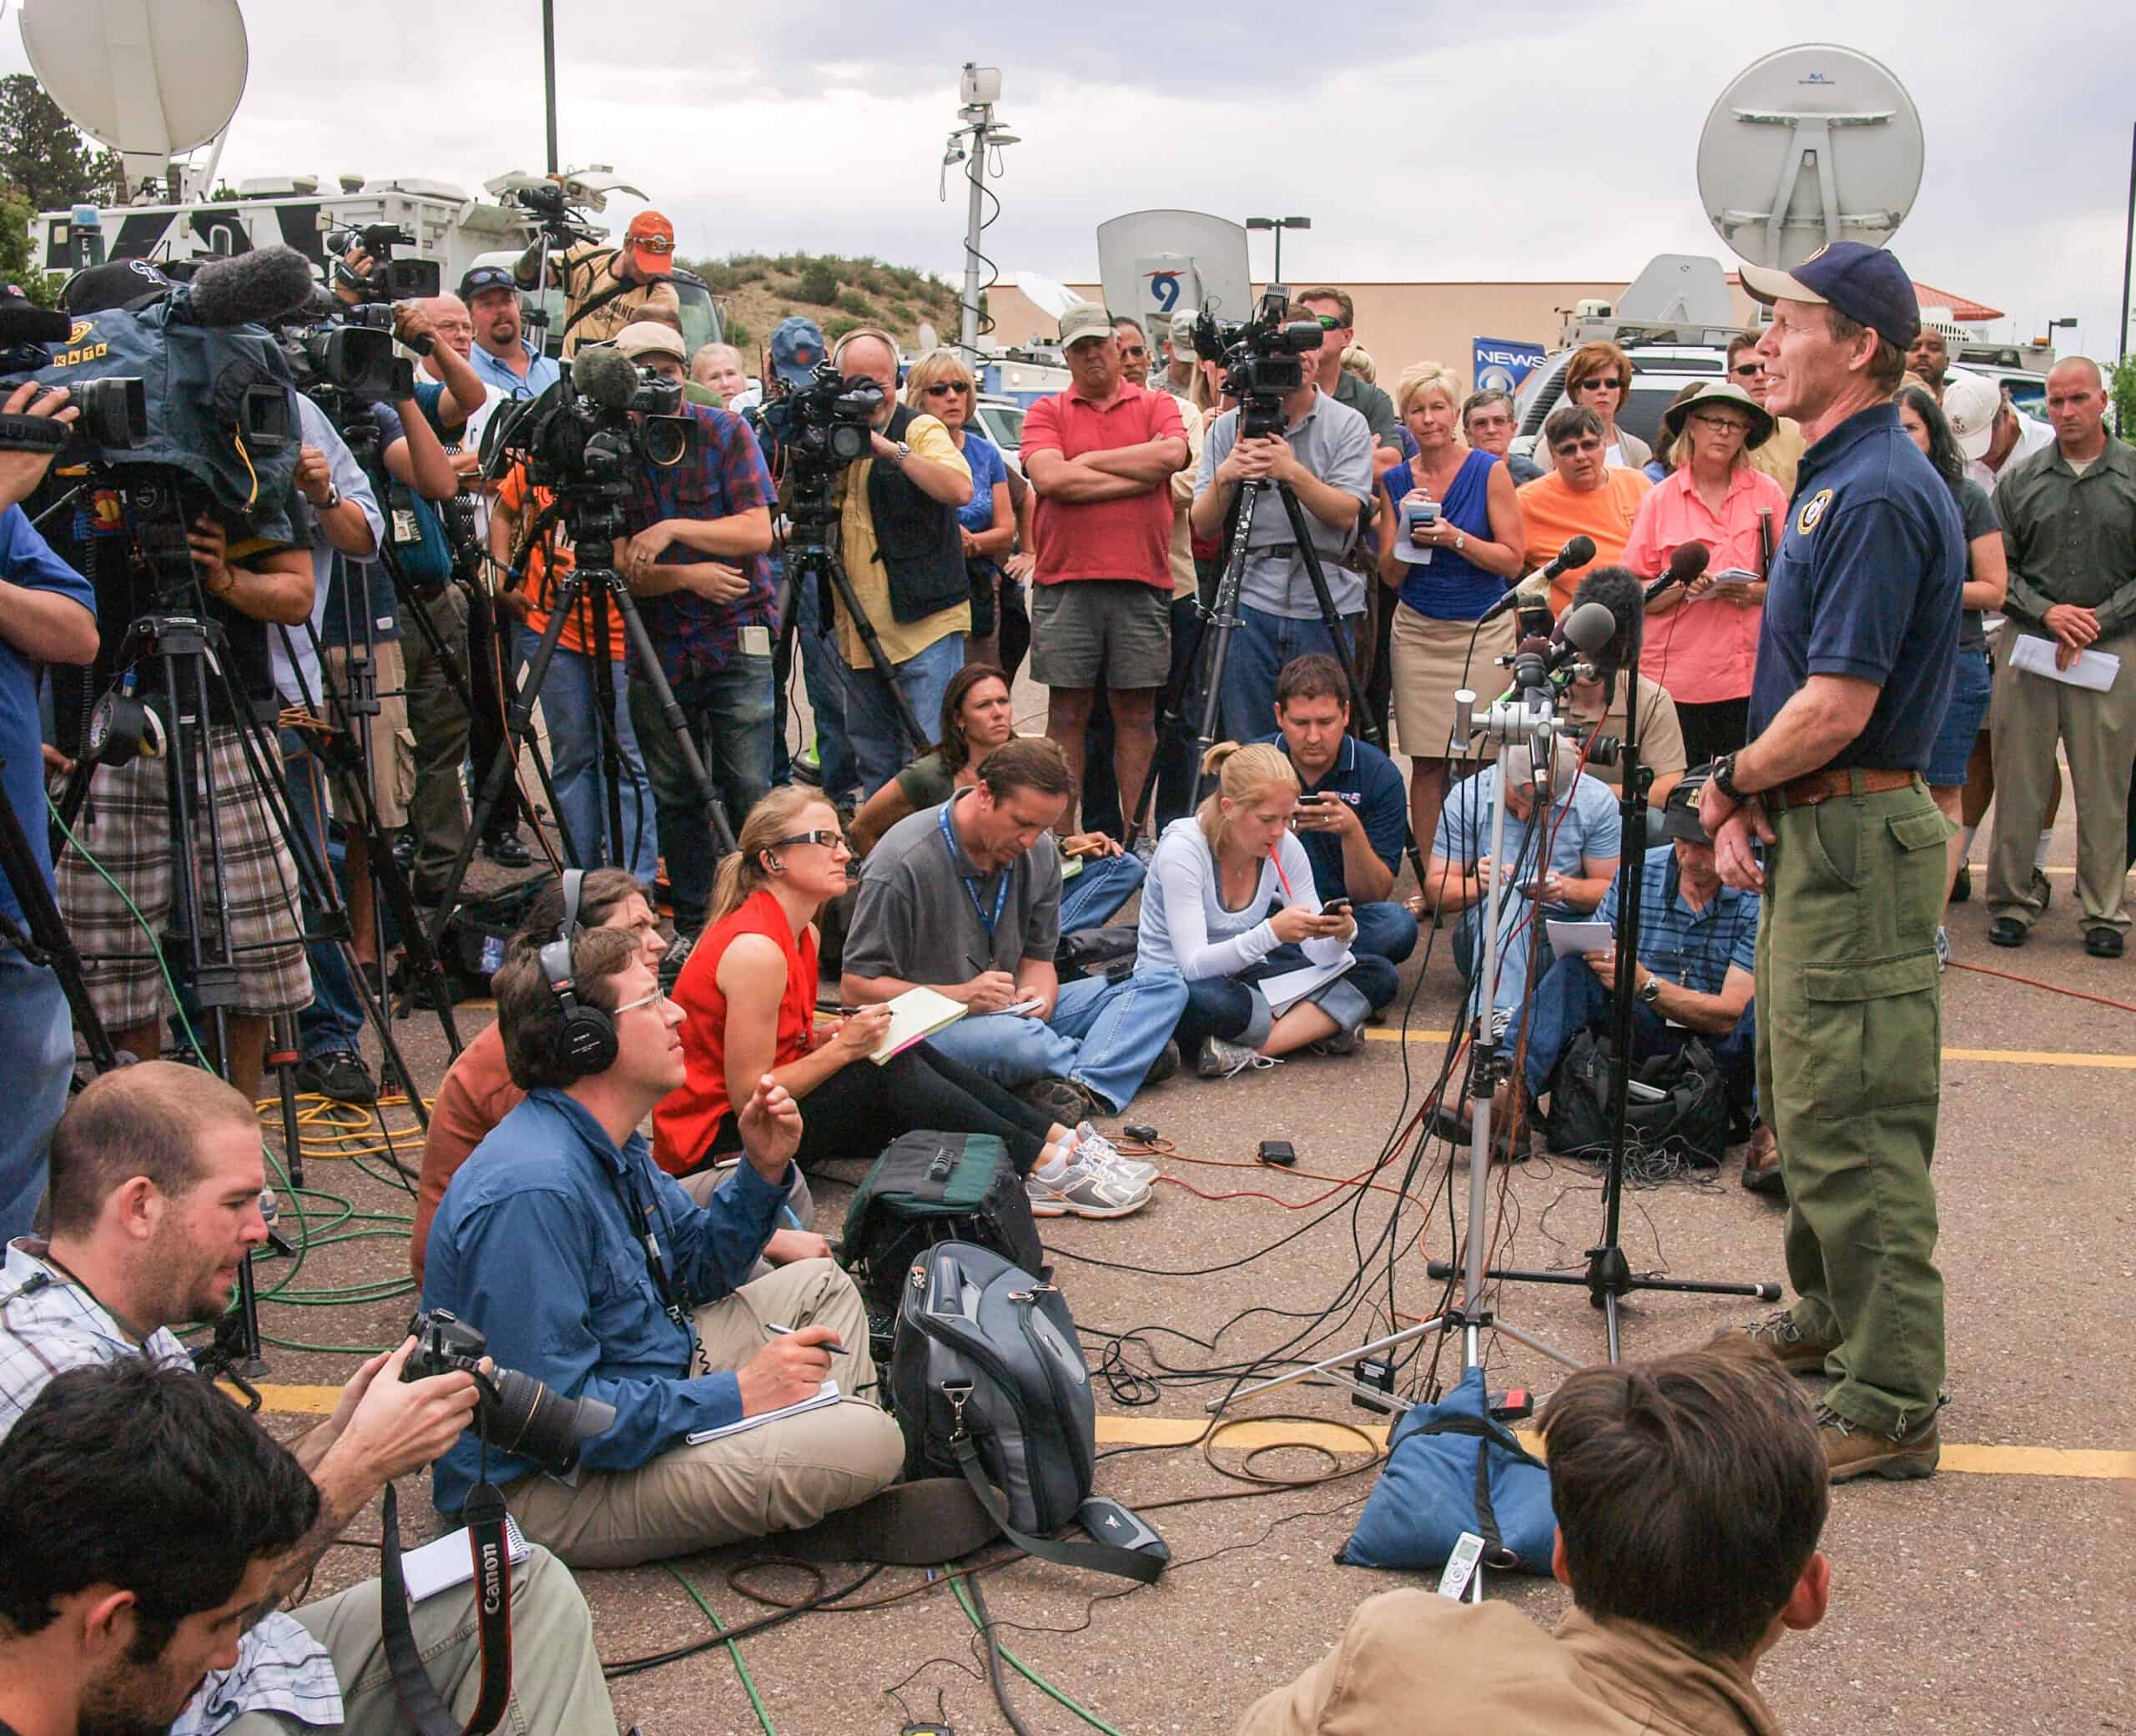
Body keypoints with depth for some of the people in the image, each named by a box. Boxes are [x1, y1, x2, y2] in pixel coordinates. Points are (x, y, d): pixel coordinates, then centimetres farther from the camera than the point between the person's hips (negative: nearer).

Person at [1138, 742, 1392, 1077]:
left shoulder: (1285, 847, -6)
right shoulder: (1182, 848, -22)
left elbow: (1319, 956, -4)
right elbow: (1193, 966, -28)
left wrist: (1340, 935, -28)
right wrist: (1271, 933, -41)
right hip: (1176, 985, -6)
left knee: (1378, 975, -12)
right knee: (1202, 1002, -43)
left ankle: (1250, 1051, -24)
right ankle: (1317, 1027, -18)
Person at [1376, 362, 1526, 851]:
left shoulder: (1489, 471, -3)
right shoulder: (1396, 480, 7)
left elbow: (1512, 561, -6)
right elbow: (1391, 576, 7)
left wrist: (1455, 538, -19)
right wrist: (1406, 528, -11)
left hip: (1484, 631, -3)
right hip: (1418, 632, 3)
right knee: (1426, 764, 2)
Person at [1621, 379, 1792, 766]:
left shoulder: (1766, 493, 7)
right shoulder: (1661, 499, 5)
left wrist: (1759, 592, -10)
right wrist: (1683, 588, -14)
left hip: (1749, 674, 1)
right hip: (1677, 673, -1)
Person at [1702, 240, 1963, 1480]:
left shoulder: (1879, 495, -19)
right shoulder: (1837, 477, 14)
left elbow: (1837, 706, -24)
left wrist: (1726, 784, -8)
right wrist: (1748, 800, 6)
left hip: (1859, 840, -11)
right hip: (1812, 833, 11)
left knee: (1854, 1125, -5)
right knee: (1806, 1101, 21)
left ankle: (1890, 1405, 3)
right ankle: (1832, 1318, 37)